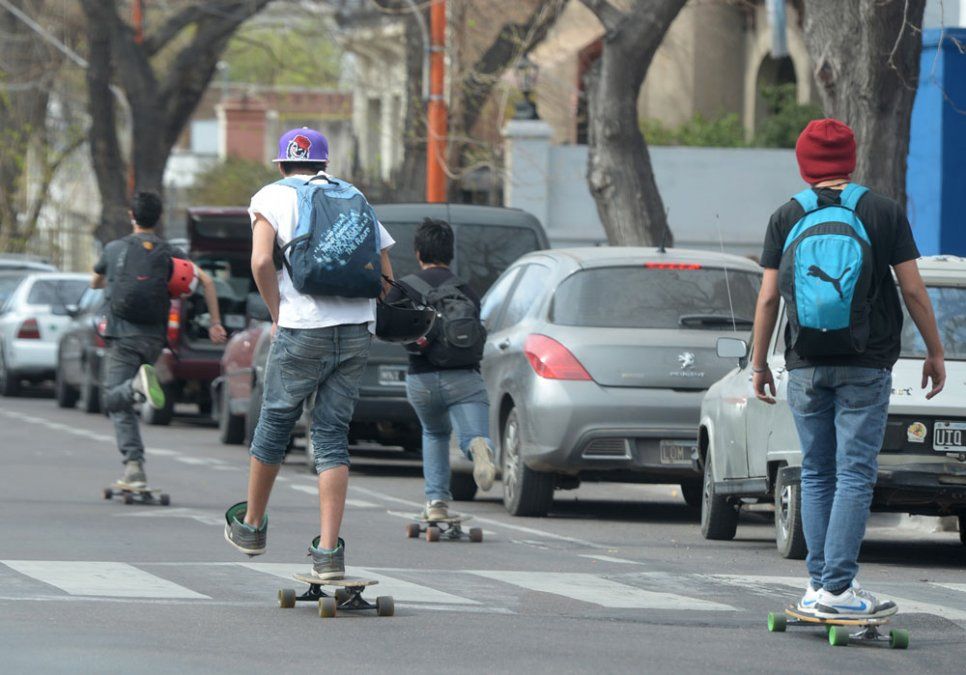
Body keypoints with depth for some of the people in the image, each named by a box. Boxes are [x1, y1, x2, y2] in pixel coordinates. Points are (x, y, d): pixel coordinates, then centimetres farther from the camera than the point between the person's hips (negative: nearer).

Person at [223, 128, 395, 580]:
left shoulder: (271, 198, 6)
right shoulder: (354, 198, 17)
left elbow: (262, 262, -10)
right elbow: (384, 273, 12)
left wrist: (278, 315, 2)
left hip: (303, 330, -3)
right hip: (358, 331, 3)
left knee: (275, 424, 15)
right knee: (332, 437, 5)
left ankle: (251, 525, 31)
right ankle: (329, 550, -5)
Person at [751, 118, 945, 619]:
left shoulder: (786, 220, 1)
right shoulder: (883, 213, -2)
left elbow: (768, 298, 1)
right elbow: (913, 290, -2)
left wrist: (758, 363, 11)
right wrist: (935, 352, 9)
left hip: (806, 366, 2)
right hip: (866, 367, -2)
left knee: (816, 475, 11)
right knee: (855, 475, -3)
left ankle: (818, 584, 9)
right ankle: (836, 588, -10)